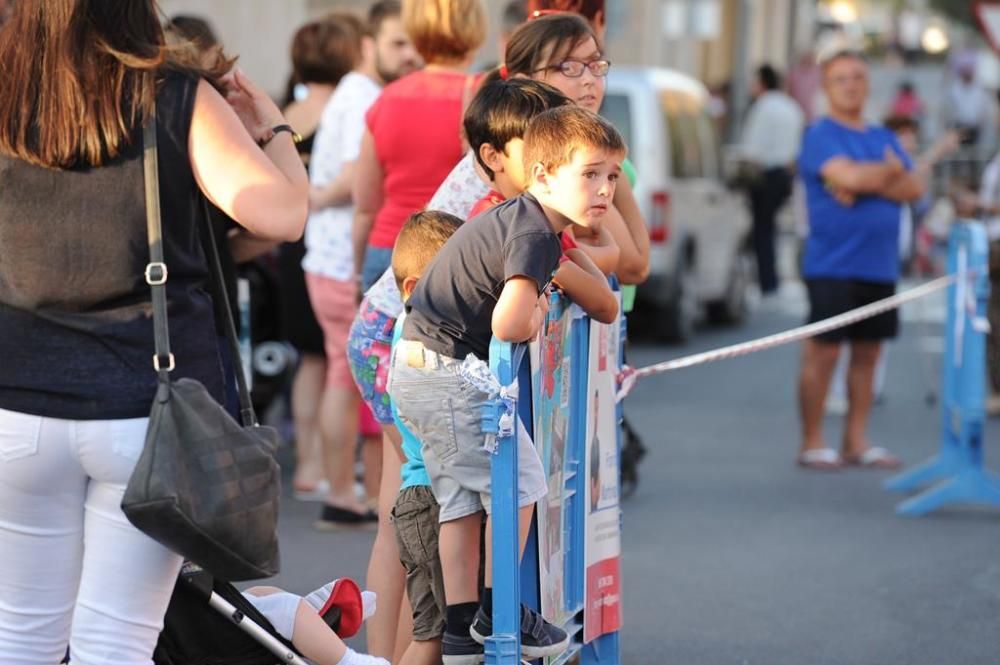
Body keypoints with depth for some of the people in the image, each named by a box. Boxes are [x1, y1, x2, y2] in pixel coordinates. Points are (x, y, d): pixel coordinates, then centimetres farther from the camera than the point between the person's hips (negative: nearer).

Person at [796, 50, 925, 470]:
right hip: (831, 266, -6)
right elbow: (849, 176, -20)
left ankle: (857, 441, 15)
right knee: (823, 353, -4)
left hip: (880, 266, 6)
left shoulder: (884, 138, 16)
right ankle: (812, 444, 3)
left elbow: (914, 188, 3)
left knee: (867, 353, 8)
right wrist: (889, 172, -3)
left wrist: (867, 184, -12)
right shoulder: (821, 135, -4)